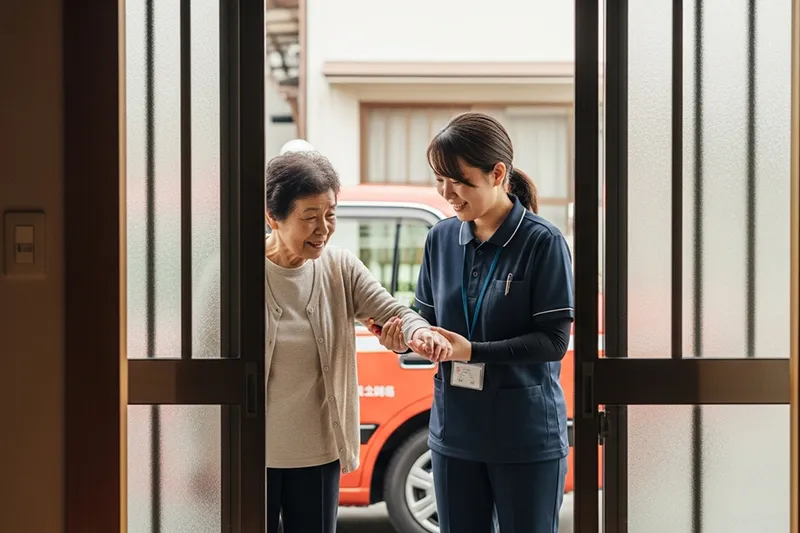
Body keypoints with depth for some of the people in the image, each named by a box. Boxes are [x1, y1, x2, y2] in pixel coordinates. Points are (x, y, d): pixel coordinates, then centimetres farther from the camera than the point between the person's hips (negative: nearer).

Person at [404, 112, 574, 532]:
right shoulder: (441, 238, 4)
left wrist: (473, 351, -23)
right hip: (455, 431, 5)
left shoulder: (543, 242, -12)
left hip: (526, 437, -4)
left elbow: (554, 341, -14)